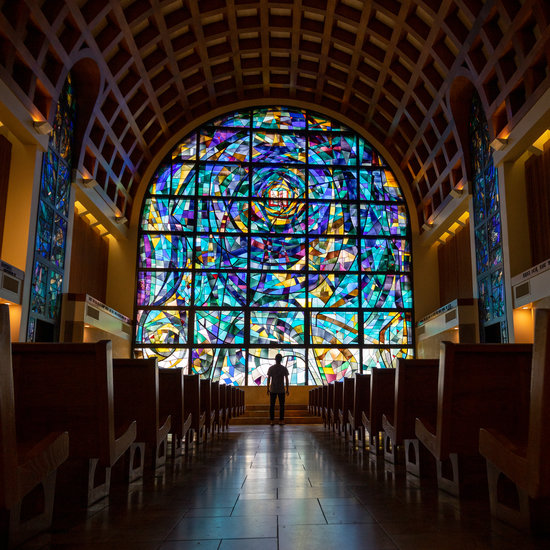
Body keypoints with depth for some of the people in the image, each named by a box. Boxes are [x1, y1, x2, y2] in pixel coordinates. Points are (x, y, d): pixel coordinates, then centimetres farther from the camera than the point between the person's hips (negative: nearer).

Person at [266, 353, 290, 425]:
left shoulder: (271, 368, -3)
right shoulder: (284, 368, -3)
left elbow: (268, 379, -3)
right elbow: (286, 380, -3)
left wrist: (268, 389, 4)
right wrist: (287, 390, 3)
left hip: (272, 390, 0)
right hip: (281, 390, 0)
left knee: (272, 405, 6)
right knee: (281, 405, 6)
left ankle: (272, 420, 3)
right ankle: (281, 420, 4)